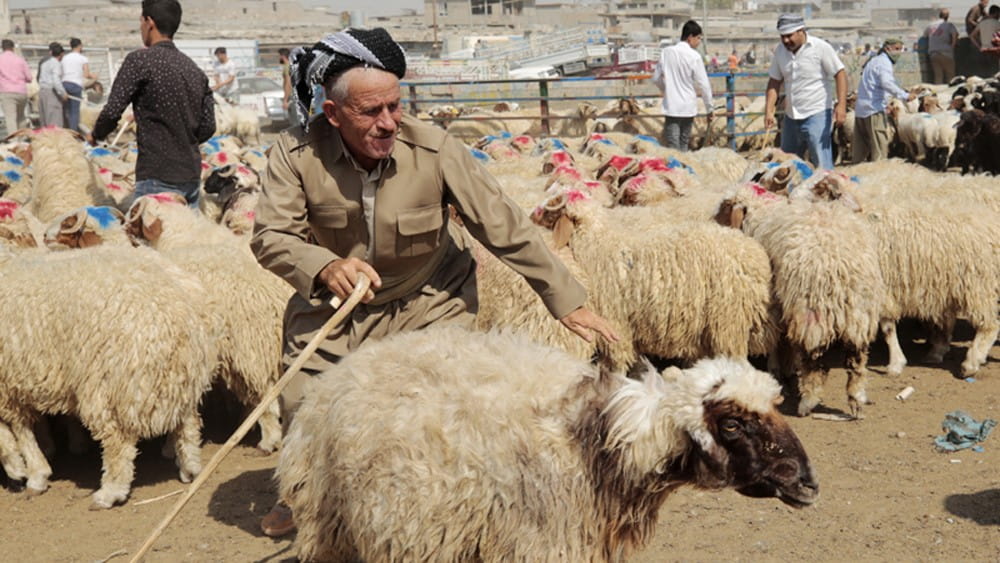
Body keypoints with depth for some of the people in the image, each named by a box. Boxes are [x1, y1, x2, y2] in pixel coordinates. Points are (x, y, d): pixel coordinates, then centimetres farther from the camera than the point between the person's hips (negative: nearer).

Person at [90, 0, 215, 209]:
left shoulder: (140, 60, -8)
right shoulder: (194, 69, 11)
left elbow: (112, 112, -11)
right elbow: (208, 127, 10)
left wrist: (96, 135, 9)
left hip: (158, 178, -7)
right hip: (192, 174, 7)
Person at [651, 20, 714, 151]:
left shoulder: (666, 52, 0)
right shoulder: (694, 56, -10)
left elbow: (656, 78, 9)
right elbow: (703, 84, -8)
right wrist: (709, 108, 2)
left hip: (670, 106, 1)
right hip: (688, 107, -1)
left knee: (672, 146, -2)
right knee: (684, 144, 13)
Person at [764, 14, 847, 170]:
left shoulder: (821, 47, -9)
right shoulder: (780, 51, 6)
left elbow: (840, 74, -10)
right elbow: (774, 82, 9)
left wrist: (841, 105, -21)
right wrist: (769, 111, -2)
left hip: (817, 114, -6)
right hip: (791, 116, 6)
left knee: (821, 164, -10)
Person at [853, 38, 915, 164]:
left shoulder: (873, 61, 23)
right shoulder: (884, 62, -8)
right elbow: (886, 83, -25)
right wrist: (905, 95, -28)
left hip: (860, 110, 10)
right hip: (874, 109, -10)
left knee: (860, 150, 13)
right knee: (879, 150, -9)